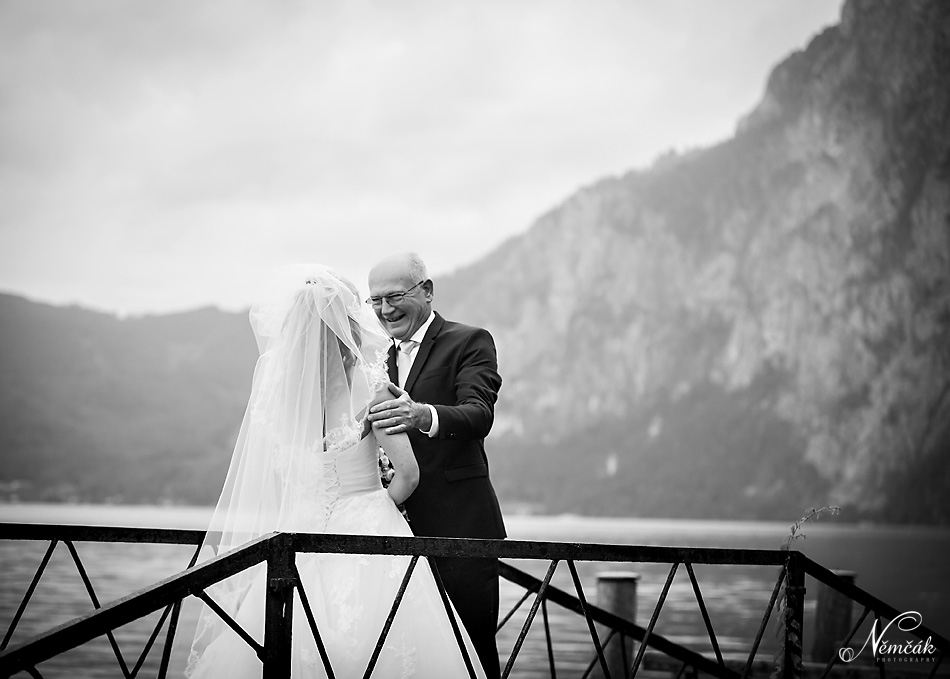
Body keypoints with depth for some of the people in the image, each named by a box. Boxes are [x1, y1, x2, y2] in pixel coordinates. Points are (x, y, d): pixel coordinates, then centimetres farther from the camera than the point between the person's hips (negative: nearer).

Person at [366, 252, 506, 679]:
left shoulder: (469, 342, -2)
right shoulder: (387, 359, 19)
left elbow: (479, 416, -18)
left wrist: (422, 415, -37)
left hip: (460, 522, -6)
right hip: (403, 524, 6)